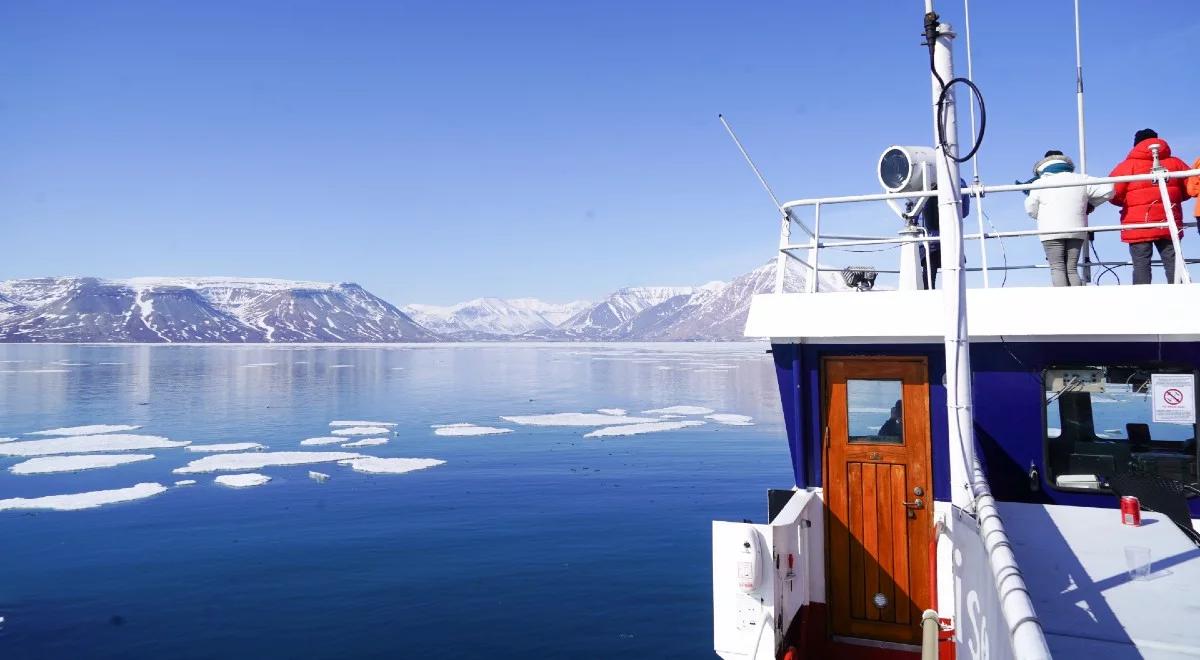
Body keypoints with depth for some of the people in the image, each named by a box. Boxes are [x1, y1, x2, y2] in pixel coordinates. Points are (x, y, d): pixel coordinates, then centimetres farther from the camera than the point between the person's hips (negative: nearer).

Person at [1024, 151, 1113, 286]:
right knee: (1072, 269, 6)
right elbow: (1108, 190, 7)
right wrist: (1091, 204, 20)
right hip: (1076, 230, 3)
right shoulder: (1080, 180, 9)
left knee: (1057, 268, -5)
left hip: (1051, 231, -3)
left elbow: (1031, 209, 6)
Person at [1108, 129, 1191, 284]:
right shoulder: (1175, 163, 9)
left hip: (1138, 225, -3)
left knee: (1141, 265, -3)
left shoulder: (1128, 165, -4)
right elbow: (1188, 189, 14)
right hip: (1169, 224, 3)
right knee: (1172, 262, 8)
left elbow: (1114, 194, -6)